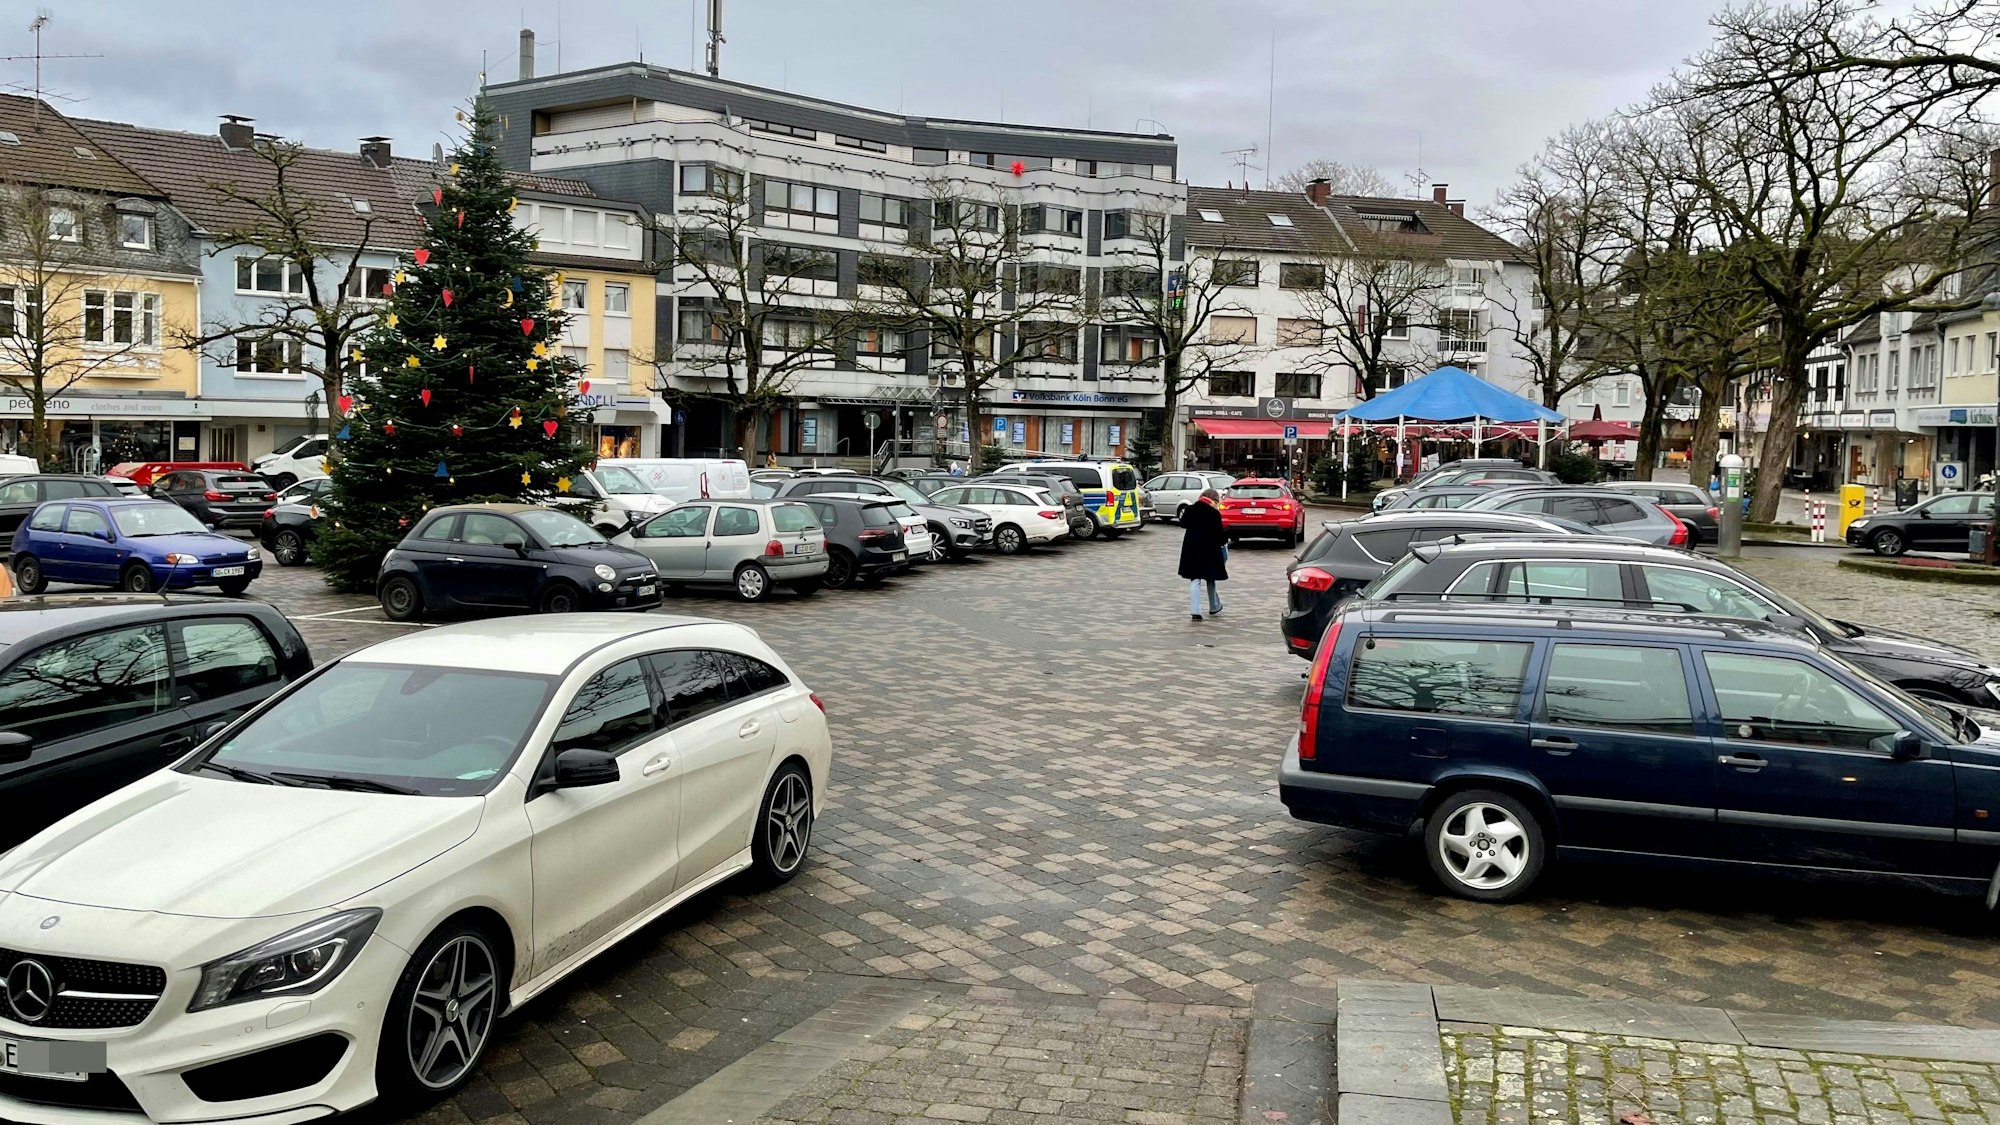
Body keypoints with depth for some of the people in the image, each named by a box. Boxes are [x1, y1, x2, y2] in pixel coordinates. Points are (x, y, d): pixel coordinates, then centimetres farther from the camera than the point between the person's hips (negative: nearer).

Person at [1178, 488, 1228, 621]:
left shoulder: (1191, 510, 0)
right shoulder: (1214, 514, -11)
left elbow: (1183, 523, 14)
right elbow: (1219, 534, -10)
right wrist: (1225, 542, 10)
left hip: (1191, 549, 2)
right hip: (1209, 550, -2)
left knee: (1195, 580, 2)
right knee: (1210, 578, 16)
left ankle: (1195, 611, -8)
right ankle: (1214, 607, 29)